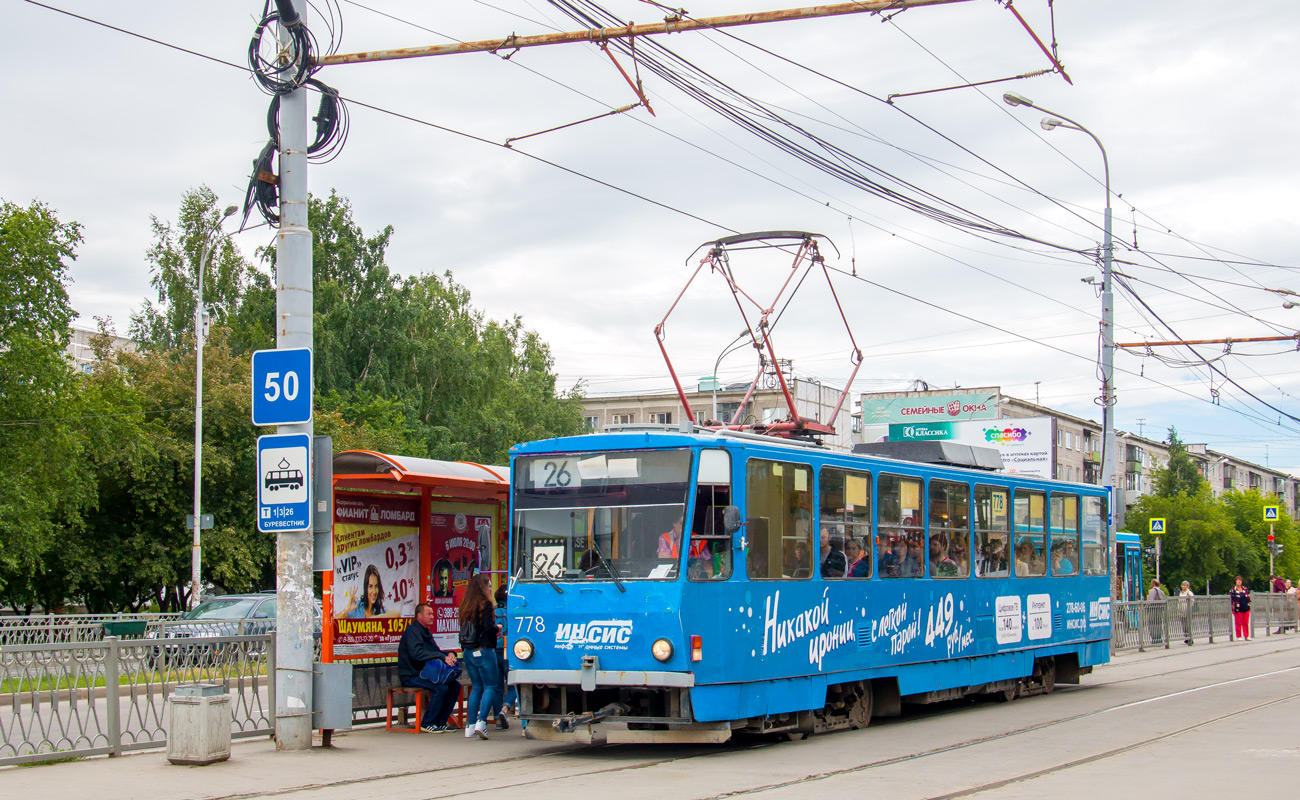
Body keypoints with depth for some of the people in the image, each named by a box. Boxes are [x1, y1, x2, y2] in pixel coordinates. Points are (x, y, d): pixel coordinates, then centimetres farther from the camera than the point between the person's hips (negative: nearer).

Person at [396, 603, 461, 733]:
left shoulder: (426, 632, 18)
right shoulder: (413, 631, -13)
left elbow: (436, 651, 21)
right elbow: (416, 653, -29)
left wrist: (449, 654, -3)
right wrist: (443, 657, -30)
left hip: (424, 674, 9)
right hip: (411, 677, -9)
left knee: (455, 685, -4)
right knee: (441, 687, -27)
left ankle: (440, 722, 3)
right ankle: (427, 723, -15)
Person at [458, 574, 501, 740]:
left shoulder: (466, 606, 10)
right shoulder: (485, 604, -10)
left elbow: (464, 629, 12)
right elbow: (488, 626, -17)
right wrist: (498, 629, 1)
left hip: (468, 651, 7)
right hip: (484, 651, -7)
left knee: (476, 687, 13)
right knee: (490, 687, 0)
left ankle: (470, 726, 9)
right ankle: (481, 722, -14)